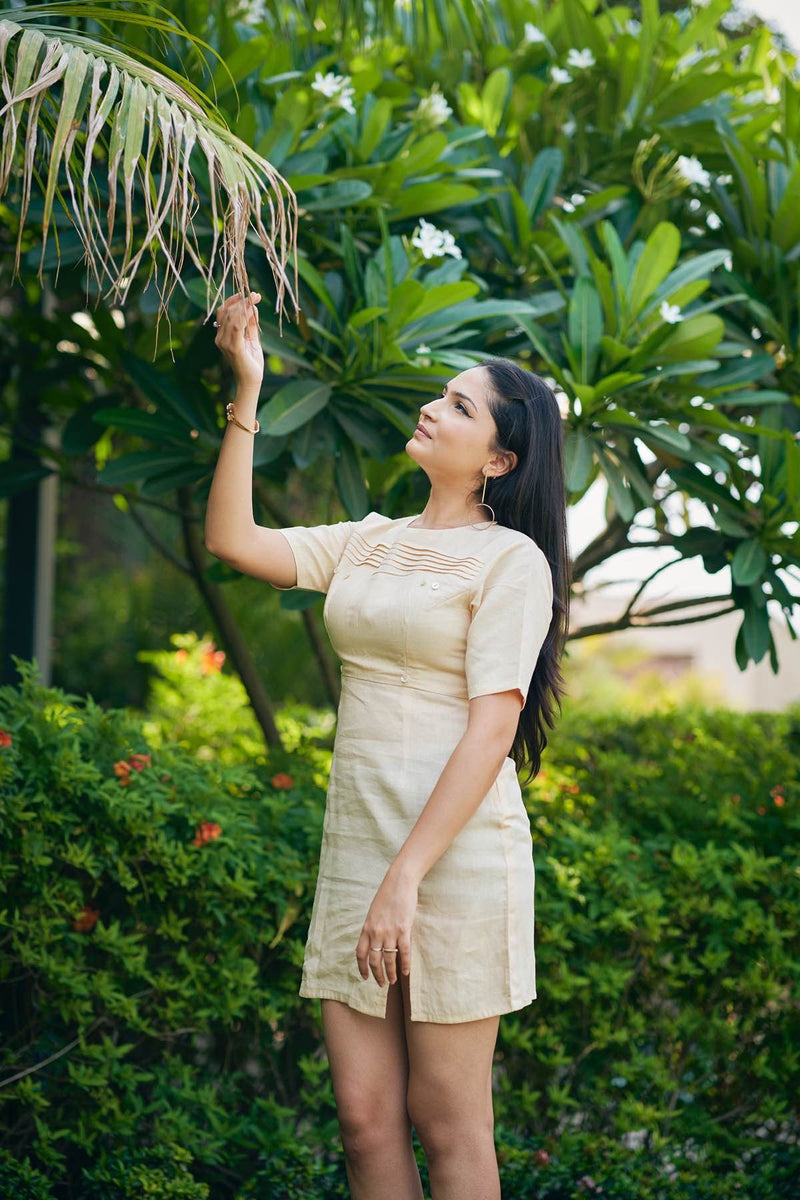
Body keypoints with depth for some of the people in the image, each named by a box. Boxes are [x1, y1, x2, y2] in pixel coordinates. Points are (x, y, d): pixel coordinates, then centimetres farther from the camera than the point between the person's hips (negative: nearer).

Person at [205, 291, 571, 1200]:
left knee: (446, 1127, 0)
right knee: (365, 1119, 5)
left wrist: (406, 878, -20)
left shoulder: (512, 560, -5)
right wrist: (246, 391, 5)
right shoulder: (370, 543, 15)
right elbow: (232, 540, 9)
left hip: (455, 848, -6)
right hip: (356, 842, 6)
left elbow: (492, 726, -13)